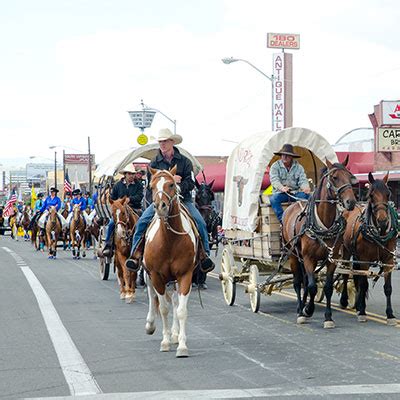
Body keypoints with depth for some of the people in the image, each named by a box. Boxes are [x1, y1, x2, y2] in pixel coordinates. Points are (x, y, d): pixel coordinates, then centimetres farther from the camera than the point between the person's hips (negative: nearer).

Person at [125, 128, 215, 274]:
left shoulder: (184, 161, 4)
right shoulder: (155, 163, 7)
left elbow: (190, 183, -3)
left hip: (183, 199, -1)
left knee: (200, 222, -23)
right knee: (142, 221, -20)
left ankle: (204, 254, -15)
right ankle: (136, 254, -17)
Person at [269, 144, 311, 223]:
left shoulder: (298, 167, 10)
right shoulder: (275, 166, 3)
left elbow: (303, 180, 1)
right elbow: (274, 180, -12)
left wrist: (305, 187, -26)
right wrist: (281, 188, -35)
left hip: (295, 192, 2)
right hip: (281, 193, -2)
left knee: (306, 196, -28)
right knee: (273, 199, -35)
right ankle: (282, 220, -36)